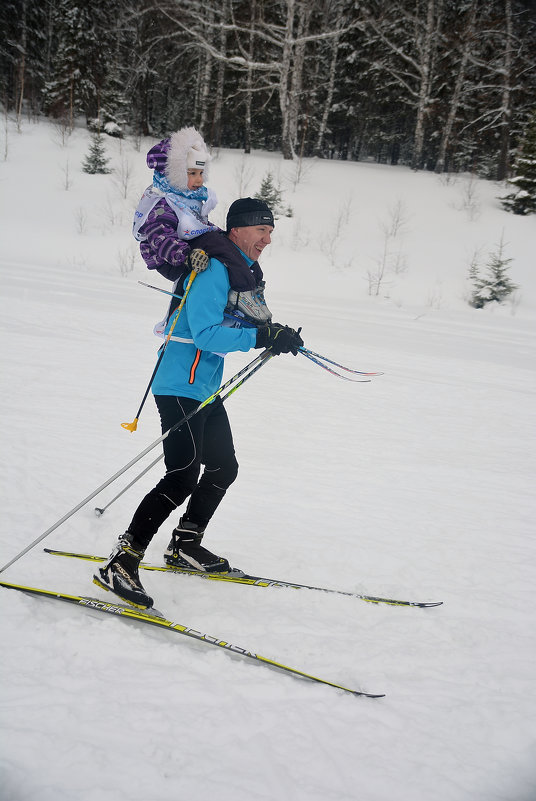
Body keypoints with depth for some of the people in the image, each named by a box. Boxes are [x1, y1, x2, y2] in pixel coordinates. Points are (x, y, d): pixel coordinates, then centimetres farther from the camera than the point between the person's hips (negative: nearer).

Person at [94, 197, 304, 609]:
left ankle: (185, 546, 29)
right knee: (183, 477, -17)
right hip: (181, 386, -11)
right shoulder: (212, 269, -16)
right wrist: (261, 336, -30)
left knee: (224, 468, 16)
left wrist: (277, 334, 11)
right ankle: (120, 563, -13)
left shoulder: (241, 271, 15)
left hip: (206, 389, 11)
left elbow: (240, 321, 26)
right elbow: (206, 333, -26)